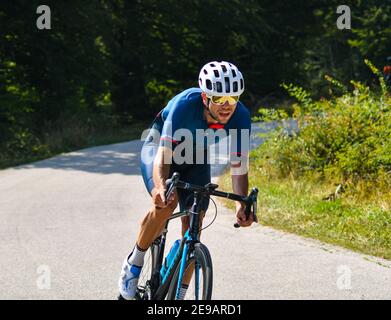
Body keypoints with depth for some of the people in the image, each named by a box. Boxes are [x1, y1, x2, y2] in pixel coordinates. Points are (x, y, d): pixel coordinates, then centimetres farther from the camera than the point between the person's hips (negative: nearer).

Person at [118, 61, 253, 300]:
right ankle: (134, 264, -8)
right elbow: (163, 156, -44)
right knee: (166, 203, -31)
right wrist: (161, 186, -64)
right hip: (160, 146, -4)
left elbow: (239, 166, -24)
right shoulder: (184, 105, -39)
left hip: (196, 159, 4)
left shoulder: (241, 117, -28)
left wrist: (242, 203, -42)